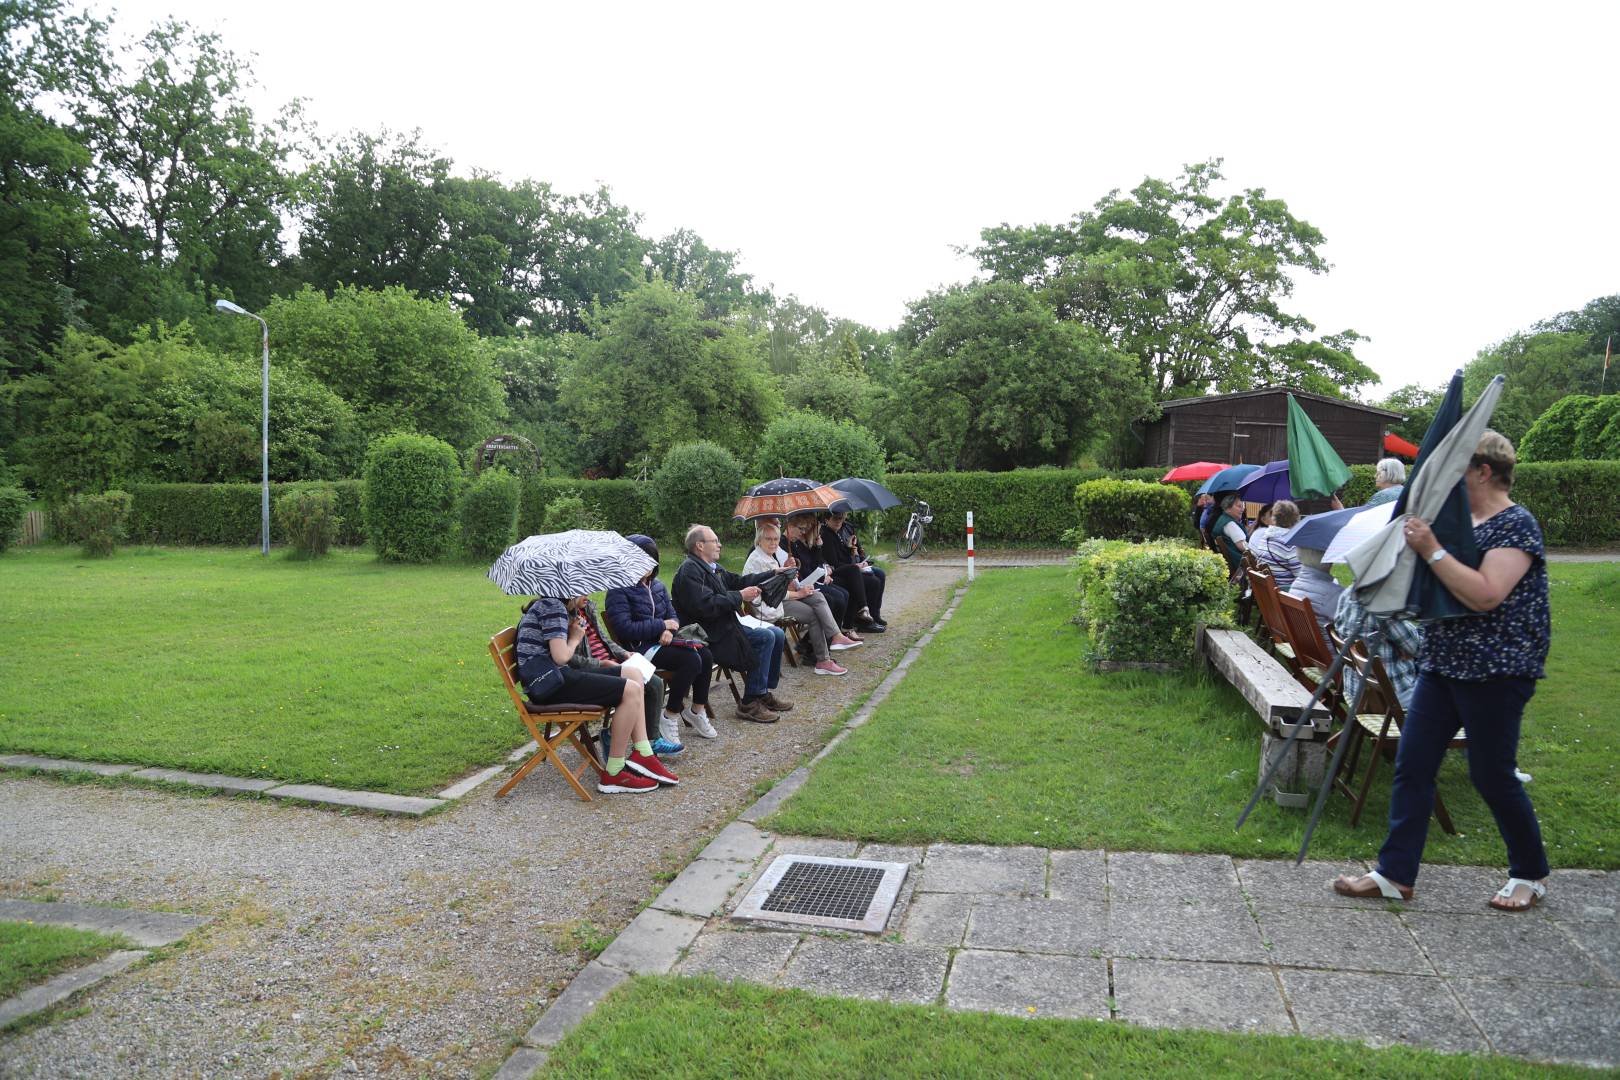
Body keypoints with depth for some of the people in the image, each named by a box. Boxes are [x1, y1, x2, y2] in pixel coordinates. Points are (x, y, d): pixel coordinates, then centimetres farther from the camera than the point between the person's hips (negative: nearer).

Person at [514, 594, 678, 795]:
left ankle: (643, 756, 2)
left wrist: (573, 631, 2)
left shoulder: (555, 605, 21)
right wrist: (575, 639, -1)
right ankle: (613, 775, -11)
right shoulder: (552, 606, -11)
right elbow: (561, 657, -20)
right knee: (631, 690, -17)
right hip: (548, 684, -11)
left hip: (557, 678, 11)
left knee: (634, 674, 6)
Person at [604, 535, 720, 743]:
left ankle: (696, 710, 2)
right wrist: (662, 625, -14)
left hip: (662, 641, 8)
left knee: (705, 655, -14)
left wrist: (669, 630, -10)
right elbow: (625, 628, -19)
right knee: (691, 661, -26)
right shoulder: (618, 590, -10)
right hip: (638, 647, -8)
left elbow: (672, 616, 15)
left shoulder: (657, 586, 14)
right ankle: (669, 717, -13)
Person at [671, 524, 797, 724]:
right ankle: (750, 703, -14)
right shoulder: (689, 570, -15)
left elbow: (739, 580, 24)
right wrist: (740, 596, -20)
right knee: (765, 637, -20)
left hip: (724, 627, 10)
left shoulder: (713, 567, 15)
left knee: (777, 634, 5)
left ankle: (765, 692, 14)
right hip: (709, 636, -10)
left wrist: (774, 573, 20)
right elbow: (706, 605, -26)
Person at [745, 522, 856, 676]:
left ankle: (836, 637, -25)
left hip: (784, 595, 8)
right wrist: (798, 594, -14)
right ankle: (823, 661, -16)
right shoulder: (756, 561, -15)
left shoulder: (777, 551, 12)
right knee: (813, 614, -19)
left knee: (817, 597, -14)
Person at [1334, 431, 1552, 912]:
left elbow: (1485, 595, -26)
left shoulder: (1516, 525, -12)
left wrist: (1430, 549, -26)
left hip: (1495, 672, -8)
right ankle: (1395, 874, 9)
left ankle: (1531, 875, 28)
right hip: (1442, 664, 8)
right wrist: (1414, 545, 9)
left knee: (1492, 776, 4)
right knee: (1411, 766, 3)